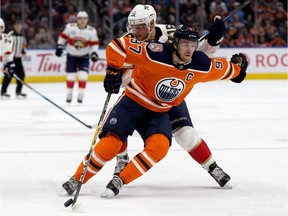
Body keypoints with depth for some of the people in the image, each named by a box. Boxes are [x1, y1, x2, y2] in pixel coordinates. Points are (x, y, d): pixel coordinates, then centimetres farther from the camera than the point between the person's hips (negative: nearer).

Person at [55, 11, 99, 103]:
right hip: (71, 56, 1)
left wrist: (94, 52, -16)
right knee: (70, 76, 2)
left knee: (83, 76, -12)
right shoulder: (70, 27, -10)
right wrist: (59, 46, 1)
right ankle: (69, 94, 20)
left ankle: (80, 95, -3)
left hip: (84, 57, -1)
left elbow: (95, 43, -3)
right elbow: (63, 36, 4)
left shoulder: (91, 31, -10)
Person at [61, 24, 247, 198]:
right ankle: (76, 181, 0)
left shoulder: (202, 65, -13)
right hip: (133, 102, -3)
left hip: (159, 112, 4)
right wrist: (113, 70, -26)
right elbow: (117, 46, -23)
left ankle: (119, 181, -15)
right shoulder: (155, 54, -27)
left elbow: (223, 69, 8)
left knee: (159, 146, -24)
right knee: (110, 144, -17)